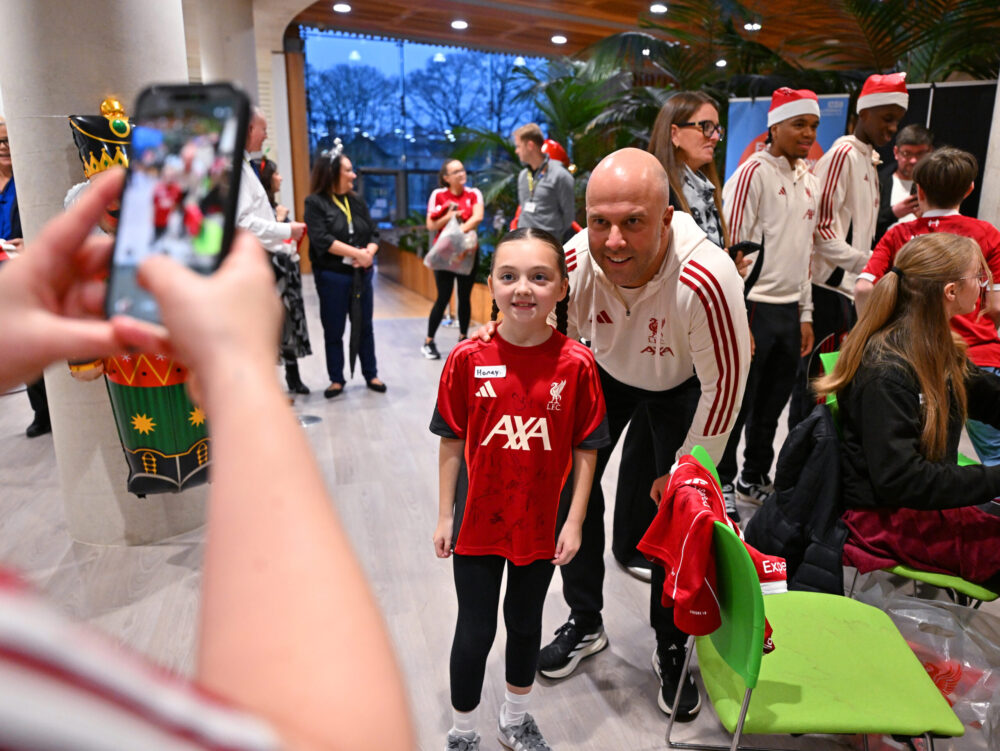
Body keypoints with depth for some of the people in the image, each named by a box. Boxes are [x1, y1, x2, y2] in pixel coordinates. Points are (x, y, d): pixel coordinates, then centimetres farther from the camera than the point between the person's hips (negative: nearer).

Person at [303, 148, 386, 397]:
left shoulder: (357, 201, 10)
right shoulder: (315, 202, -6)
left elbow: (373, 233, 7)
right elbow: (322, 240, -17)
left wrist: (369, 253, -14)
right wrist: (357, 253, -18)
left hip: (362, 274, 4)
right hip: (332, 276, -4)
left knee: (364, 327, 11)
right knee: (334, 330, 6)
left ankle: (371, 374, 22)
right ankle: (337, 379, 17)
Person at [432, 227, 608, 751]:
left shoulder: (576, 364, -13)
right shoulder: (467, 359, -13)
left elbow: (586, 450, -6)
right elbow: (453, 444, -5)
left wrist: (575, 521, -5)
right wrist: (445, 516, -1)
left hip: (541, 524, 1)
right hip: (478, 523, -1)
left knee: (526, 624, 22)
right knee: (474, 633, 13)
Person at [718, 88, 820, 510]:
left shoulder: (810, 182, 14)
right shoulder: (753, 173, -9)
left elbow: (805, 251, 18)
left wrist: (806, 314, 14)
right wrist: (737, 319, -18)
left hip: (790, 311, 7)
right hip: (754, 307, -7)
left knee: (772, 404, 15)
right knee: (737, 403, 2)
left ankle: (755, 479, 31)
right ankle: (721, 483, 18)